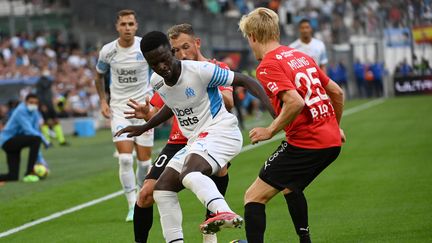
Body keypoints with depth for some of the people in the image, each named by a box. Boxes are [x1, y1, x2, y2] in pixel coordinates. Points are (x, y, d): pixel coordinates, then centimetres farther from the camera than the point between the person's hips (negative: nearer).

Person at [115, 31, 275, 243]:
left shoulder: (200, 70, -18)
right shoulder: (156, 82, 4)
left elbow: (246, 81, -14)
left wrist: (276, 112, -24)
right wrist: (143, 128, 32)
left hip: (220, 132, -9)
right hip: (196, 140, 9)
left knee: (190, 175, -36)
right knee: (162, 188, 6)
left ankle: (224, 213, -60)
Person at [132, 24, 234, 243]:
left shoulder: (217, 68, -4)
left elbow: (229, 103, -20)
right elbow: (158, 113, 8)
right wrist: (146, 114, -16)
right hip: (178, 142, 3)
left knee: (220, 168, -34)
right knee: (146, 194, -8)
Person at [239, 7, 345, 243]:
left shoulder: (267, 67, -11)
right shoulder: (301, 56, 14)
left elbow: (295, 102, -25)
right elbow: (337, 92, 19)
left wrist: (270, 130, -13)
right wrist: (334, 126, 33)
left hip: (305, 143, -9)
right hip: (332, 141, 9)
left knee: (254, 197, -4)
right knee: (290, 187, 32)